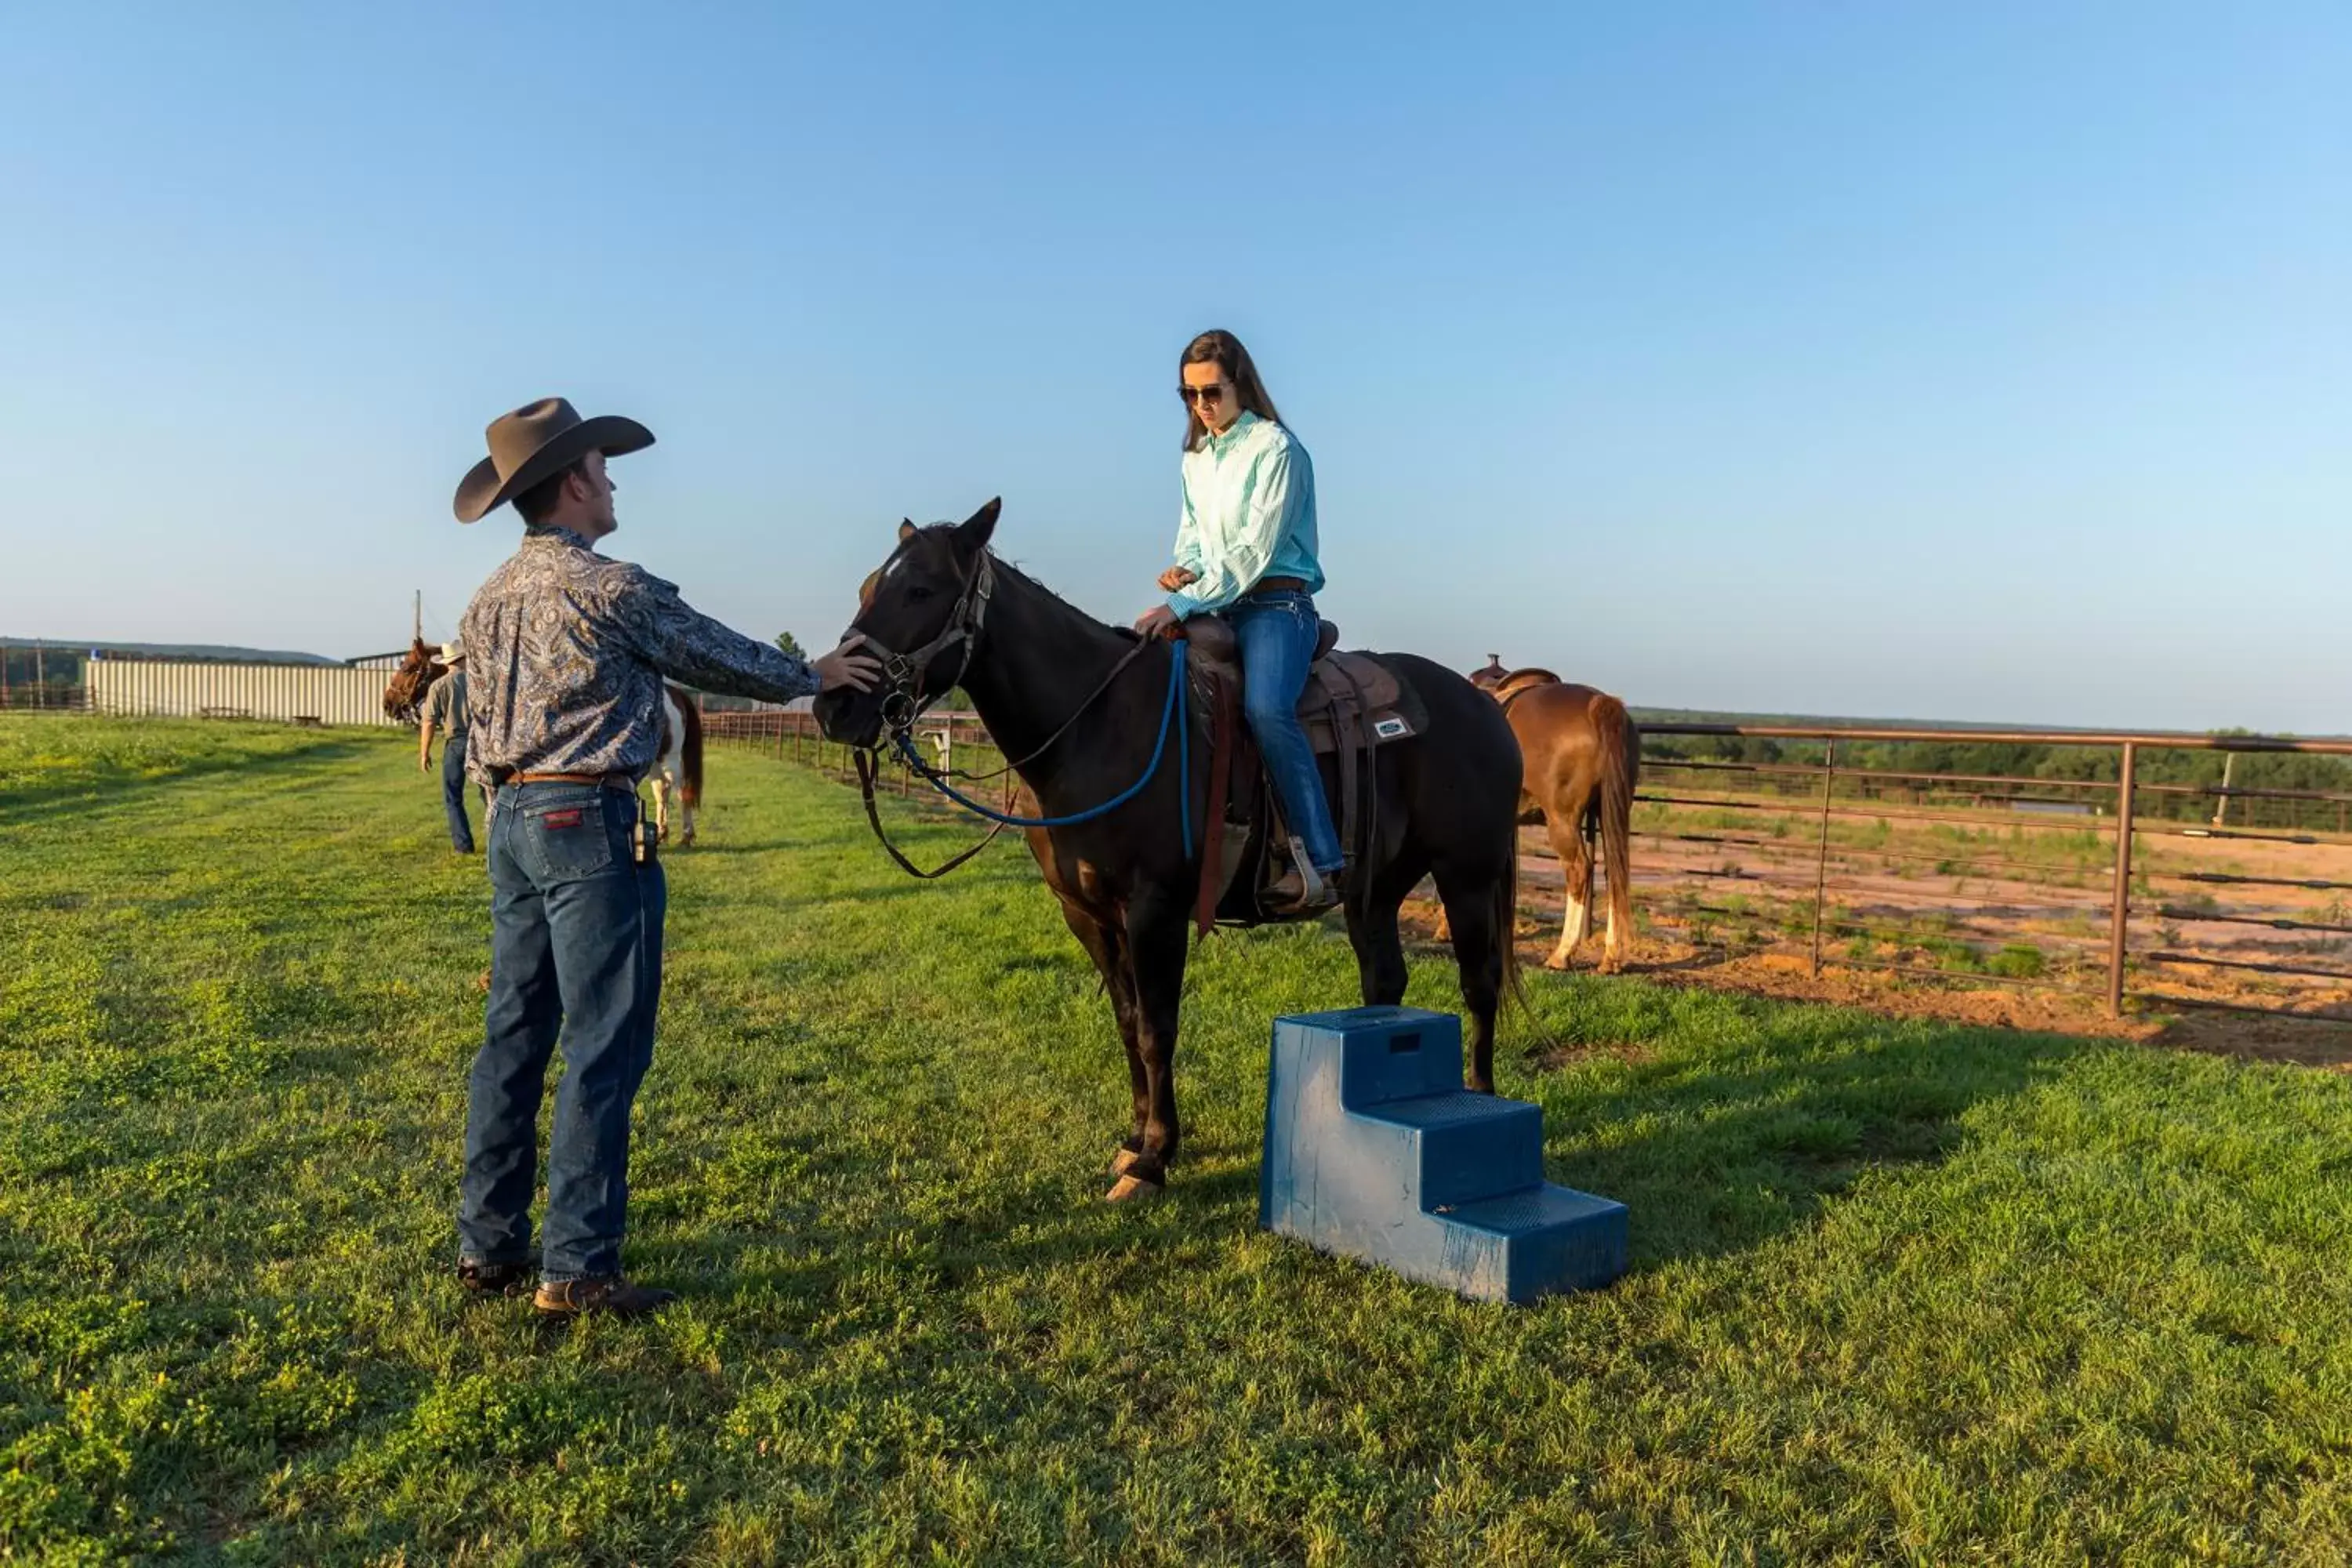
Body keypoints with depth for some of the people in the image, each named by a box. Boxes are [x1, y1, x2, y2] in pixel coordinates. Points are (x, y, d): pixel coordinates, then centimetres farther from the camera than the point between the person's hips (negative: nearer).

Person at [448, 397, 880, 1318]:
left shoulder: (491, 597, 13)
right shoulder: (611, 587, -12)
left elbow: (477, 729, 18)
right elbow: (718, 657, -1)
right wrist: (813, 676, 15)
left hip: (512, 818, 9)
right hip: (592, 824, -9)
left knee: (514, 1036, 13)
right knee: (603, 1051, -3)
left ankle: (488, 1248, 21)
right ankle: (578, 1269, 2)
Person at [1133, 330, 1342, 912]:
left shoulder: (1275, 449, -9)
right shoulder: (1195, 457, 14)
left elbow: (1255, 550, -17)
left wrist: (1185, 605, -24)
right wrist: (1183, 569, -4)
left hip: (1275, 604, -8)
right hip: (1216, 606, 8)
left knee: (1266, 706, -33)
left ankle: (1320, 861, -32)